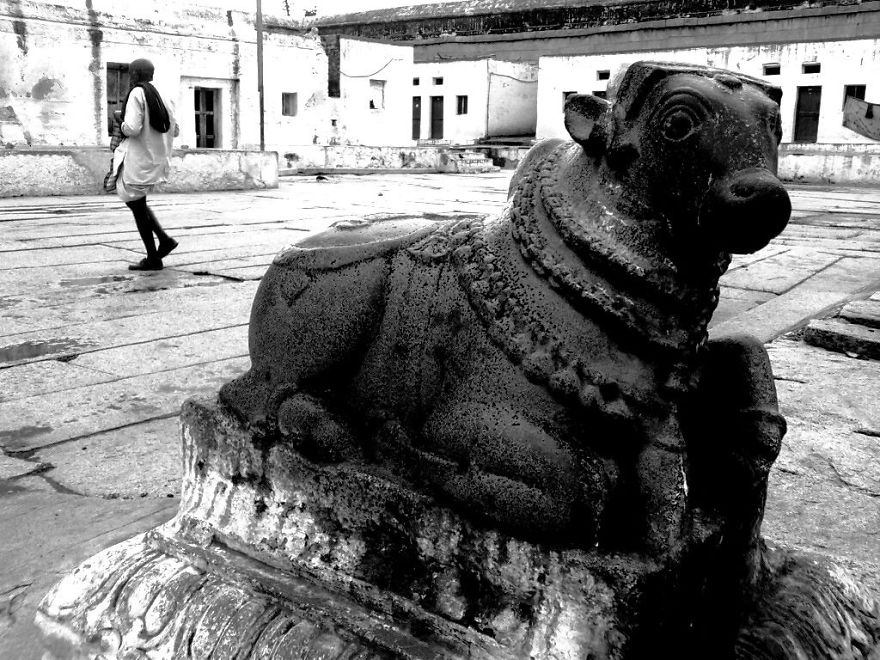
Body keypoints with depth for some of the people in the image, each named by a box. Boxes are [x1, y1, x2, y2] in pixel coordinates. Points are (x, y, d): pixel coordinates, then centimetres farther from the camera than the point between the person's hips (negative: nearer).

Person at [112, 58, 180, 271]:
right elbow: (175, 130, 12)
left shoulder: (137, 93, -13)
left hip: (137, 160, -7)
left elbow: (132, 128, -21)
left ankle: (152, 259, 8)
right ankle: (164, 239, 12)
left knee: (137, 207, 4)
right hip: (157, 160, 8)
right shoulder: (163, 96, 8)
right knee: (137, 202, 23)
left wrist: (120, 118, -2)